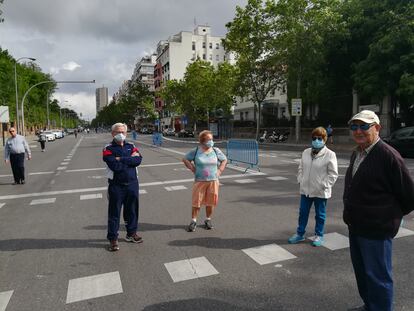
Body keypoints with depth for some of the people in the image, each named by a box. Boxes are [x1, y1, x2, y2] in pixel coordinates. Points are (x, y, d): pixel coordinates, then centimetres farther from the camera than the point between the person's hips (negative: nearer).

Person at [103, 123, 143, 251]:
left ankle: (131, 233, 31)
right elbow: (115, 166, -20)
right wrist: (130, 159, -11)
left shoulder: (131, 146, 7)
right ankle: (113, 238, 18)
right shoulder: (108, 149, -5)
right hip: (116, 186, -4)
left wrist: (121, 159, -16)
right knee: (114, 212, 5)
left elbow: (138, 160, -12)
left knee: (132, 210, 14)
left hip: (132, 184, 4)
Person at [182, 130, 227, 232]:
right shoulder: (196, 151, -4)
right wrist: (192, 169, -2)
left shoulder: (216, 151, 2)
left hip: (213, 181, 2)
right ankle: (193, 221, 16)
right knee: (196, 201, 2)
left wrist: (219, 170, 4)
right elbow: (185, 159, 7)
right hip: (199, 181, -2)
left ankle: (208, 220, 27)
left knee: (210, 201, 7)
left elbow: (224, 160, 14)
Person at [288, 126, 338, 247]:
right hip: (305, 190, 5)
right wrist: (301, 180, 2)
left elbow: (333, 174, -10)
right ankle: (300, 233, 30)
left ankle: (319, 235, 30)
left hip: (321, 192, -4)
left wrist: (324, 185, -14)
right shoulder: (306, 152, 5)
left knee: (320, 215, 12)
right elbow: (301, 168, 13)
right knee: (303, 213, 15)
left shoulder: (330, 154, -11)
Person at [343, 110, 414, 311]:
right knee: (361, 272, 23)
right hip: (355, 226, 9)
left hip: (376, 230, -9)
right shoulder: (356, 154, 7)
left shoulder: (388, 155, -19)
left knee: (378, 277, 4)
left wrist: (392, 216, -1)